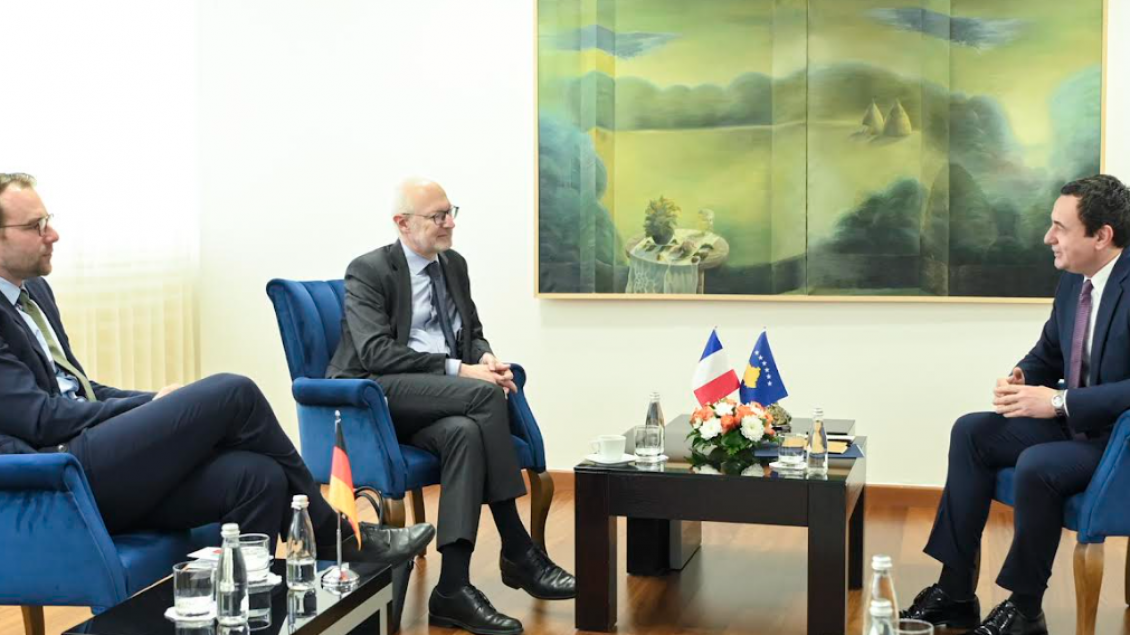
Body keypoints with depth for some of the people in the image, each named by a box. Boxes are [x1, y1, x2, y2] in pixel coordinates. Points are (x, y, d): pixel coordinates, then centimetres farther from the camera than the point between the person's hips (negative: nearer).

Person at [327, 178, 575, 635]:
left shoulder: (454, 264, 15)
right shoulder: (368, 271, -6)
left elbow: (472, 333, 21)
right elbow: (376, 351, -18)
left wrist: (486, 359, -5)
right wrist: (458, 371, -24)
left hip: (436, 399, 6)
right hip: (376, 396, -6)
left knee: (465, 431, -33)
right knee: (485, 395, -31)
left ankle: (453, 587, -34)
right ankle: (518, 554, -26)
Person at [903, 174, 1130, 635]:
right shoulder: (1073, 281, 5)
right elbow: (1047, 354, 17)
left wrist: (1060, 401, -27)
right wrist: (1019, 379, -6)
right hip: (1072, 423, 9)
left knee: (1036, 466, -32)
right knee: (971, 432, -3)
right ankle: (956, 593, -2)